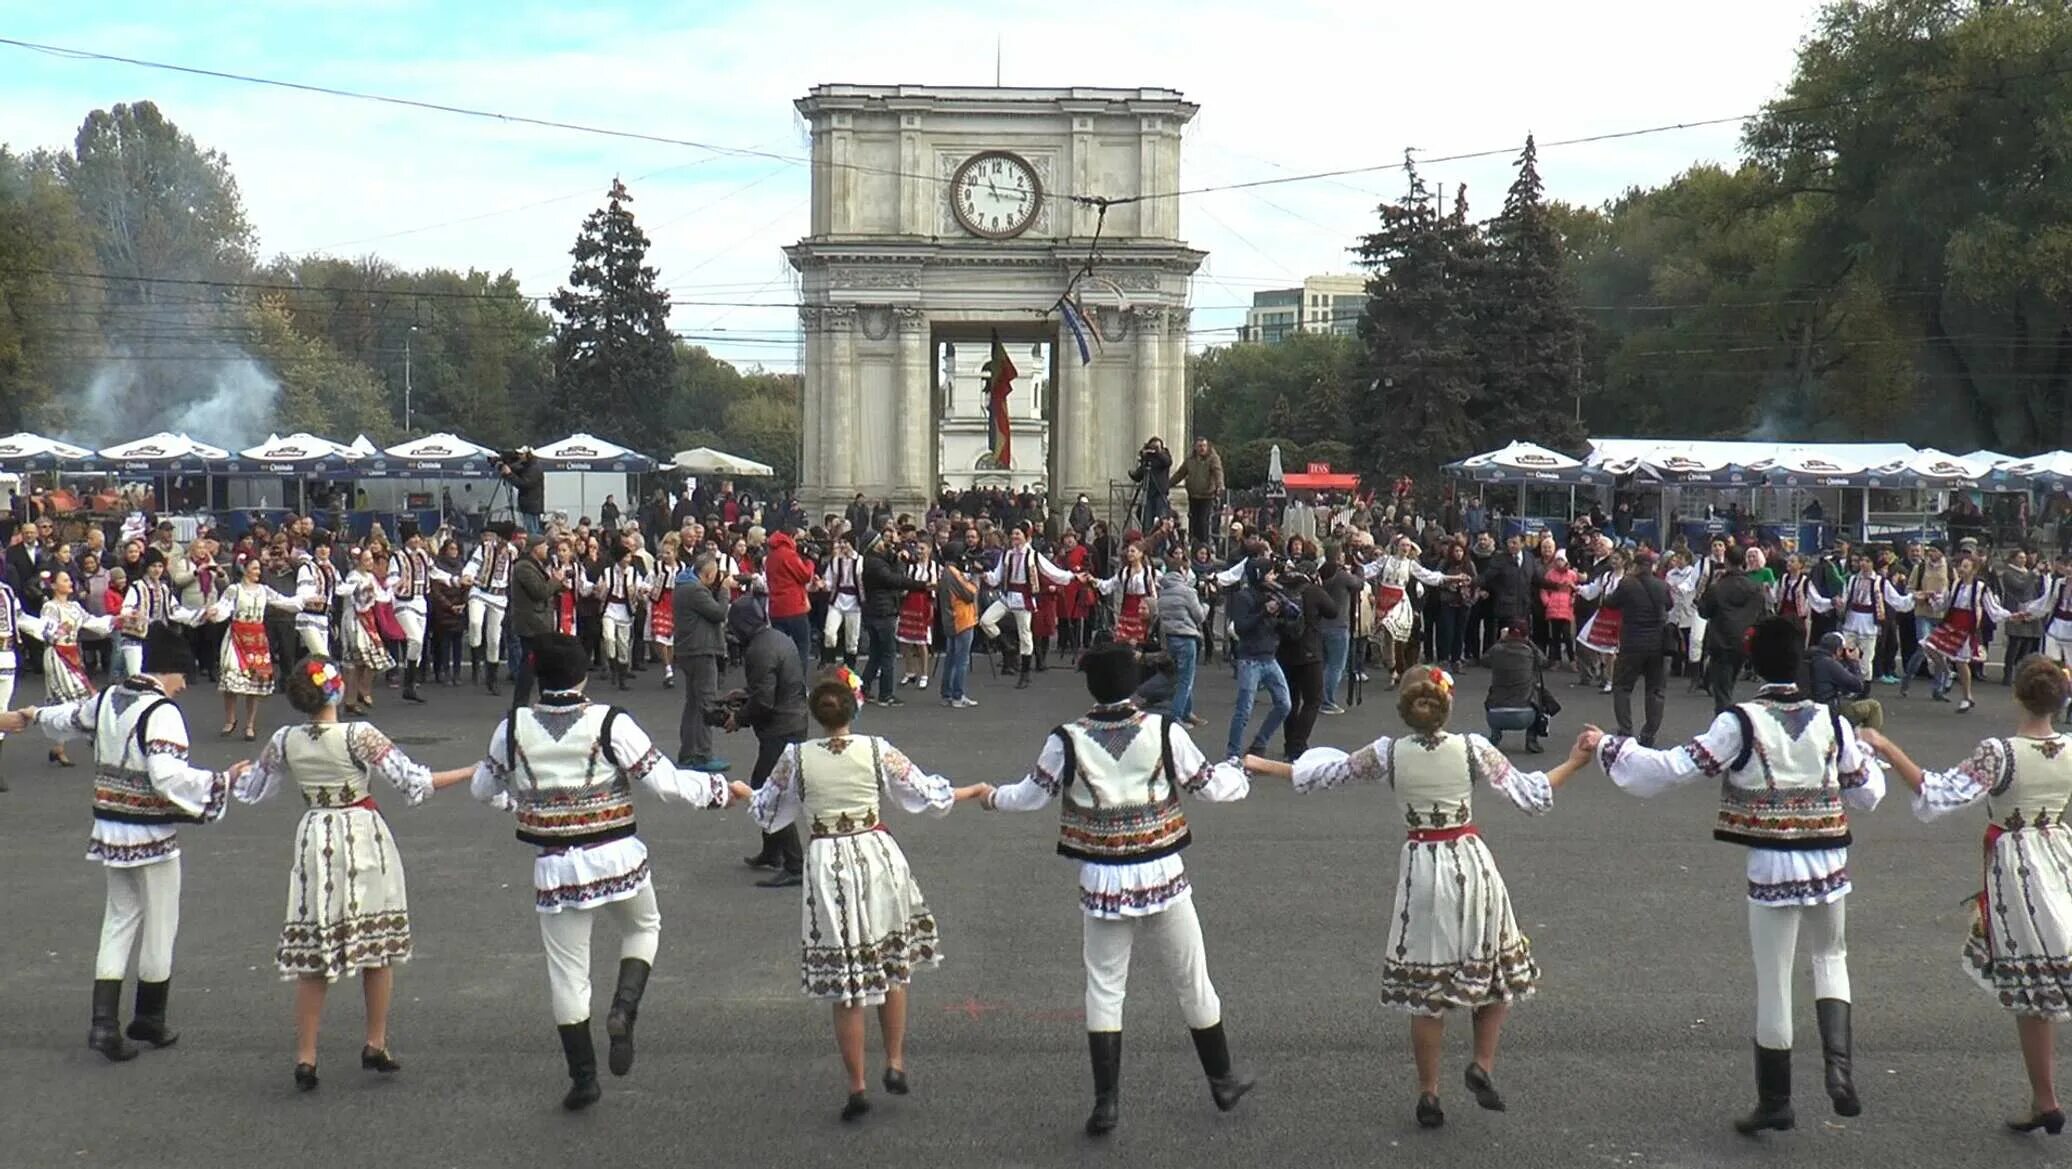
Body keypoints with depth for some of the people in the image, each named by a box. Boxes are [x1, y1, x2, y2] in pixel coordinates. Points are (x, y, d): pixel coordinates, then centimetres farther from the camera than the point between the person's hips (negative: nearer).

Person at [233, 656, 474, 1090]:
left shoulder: (284, 742, -2)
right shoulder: (359, 736, -15)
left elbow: (250, 790, 14)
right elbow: (415, 782, -17)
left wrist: (237, 774, 37)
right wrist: (473, 772, -10)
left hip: (315, 846, 3)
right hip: (365, 842, -3)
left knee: (312, 955, 7)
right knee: (377, 948, 11)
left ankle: (305, 1058, 7)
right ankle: (376, 1045, 17)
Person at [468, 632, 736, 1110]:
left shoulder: (512, 728, -4)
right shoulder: (611, 723, -12)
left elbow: (483, 790, 11)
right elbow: (666, 783, -11)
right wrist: (720, 789, 4)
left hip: (554, 868, 2)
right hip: (616, 858, -1)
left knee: (567, 969, 13)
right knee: (644, 927, 27)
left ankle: (582, 1077, 18)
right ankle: (624, 1009, 3)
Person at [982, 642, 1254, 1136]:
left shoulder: (1068, 741, -8)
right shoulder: (1164, 732, -8)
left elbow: (1032, 795, 5)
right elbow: (1209, 786, 2)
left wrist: (993, 798, 26)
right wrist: (1240, 772, 24)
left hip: (1102, 879, 0)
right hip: (1161, 874, 0)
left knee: (1104, 989, 10)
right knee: (1193, 981, 15)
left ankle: (1106, 1102, 8)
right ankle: (1223, 1081, 29)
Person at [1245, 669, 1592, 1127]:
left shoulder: (1388, 753, -5)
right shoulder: (1473, 748, -9)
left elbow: (1327, 772, 3)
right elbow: (1530, 795, -6)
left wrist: (1261, 766, 15)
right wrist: (1573, 763, 6)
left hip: (1420, 869, 1)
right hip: (1471, 865, -1)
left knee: (1426, 990, 10)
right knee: (1498, 969, 20)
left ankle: (1428, 1094, 16)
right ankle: (1482, 1065, 9)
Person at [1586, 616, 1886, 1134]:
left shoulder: (1740, 723, -11)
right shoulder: (1831, 722, 0)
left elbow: (1676, 767, -13)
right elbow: (1867, 792, 10)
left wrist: (1608, 746, -3)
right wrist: (1865, 750, 30)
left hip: (1771, 867, -3)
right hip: (1829, 865, 3)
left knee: (1773, 983, 7)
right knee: (1830, 956, 25)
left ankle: (1775, 1101, 19)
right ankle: (1838, 1066, 5)